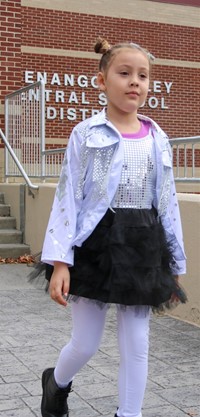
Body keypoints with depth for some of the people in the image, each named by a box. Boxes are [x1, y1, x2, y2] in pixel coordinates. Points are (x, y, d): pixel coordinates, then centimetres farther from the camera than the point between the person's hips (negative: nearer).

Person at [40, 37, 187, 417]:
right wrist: (60, 260, -14)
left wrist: (174, 264, 10)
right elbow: (68, 196, -7)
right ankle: (56, 383, 41)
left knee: (136, 346, 7)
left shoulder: (158, 140, 7)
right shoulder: (86, 134, -4)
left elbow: (168, 203, 9)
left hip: (143, 249, 3)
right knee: (85, 344, 7)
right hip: (96, 246, -3)